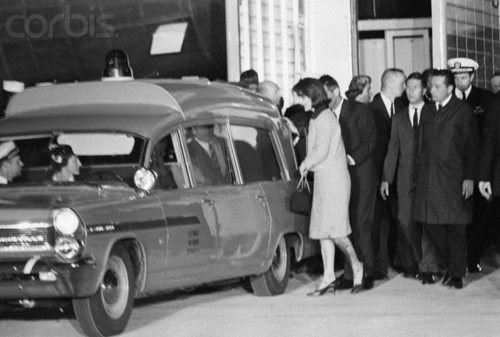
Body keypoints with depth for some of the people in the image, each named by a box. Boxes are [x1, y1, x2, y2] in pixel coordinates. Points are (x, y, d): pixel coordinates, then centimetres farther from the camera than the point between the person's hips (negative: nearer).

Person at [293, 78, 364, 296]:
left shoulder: (325, 118, -13)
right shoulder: (316, 118, 14)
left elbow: (321, 152, -18)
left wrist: (305, 165, -4)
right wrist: (308, 165, 1)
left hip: (333, 178, -9)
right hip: (322, 178, 9)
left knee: (333, 228, -8)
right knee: (323, 229, 6)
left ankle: (356, 265, 8)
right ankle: (328, 277, 6)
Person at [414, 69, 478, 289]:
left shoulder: (463, 110, -2)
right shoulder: (426, 111, 13)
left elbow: (472, 146, -4)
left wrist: (469, 177, -9)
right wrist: (420, 170, 8)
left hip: (453, 177, -5)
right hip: (428, 178, 5)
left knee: (455, 226, -1)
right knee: (429, 222, 2)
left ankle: (457, 273, 11)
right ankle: (449, 265, 21)